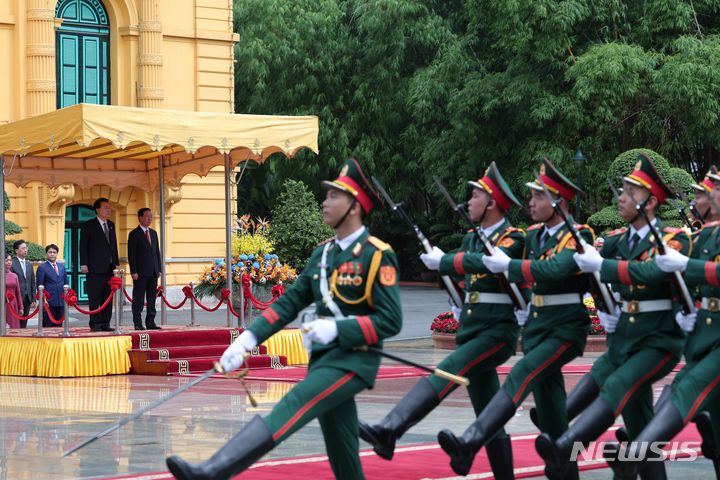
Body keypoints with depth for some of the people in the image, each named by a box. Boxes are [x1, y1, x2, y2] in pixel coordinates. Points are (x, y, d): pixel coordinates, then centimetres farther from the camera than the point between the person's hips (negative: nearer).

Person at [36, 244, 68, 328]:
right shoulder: (42, 268, -1)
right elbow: (40, 286, -4)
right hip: (49, 302, -5)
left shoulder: (62, 267, 15)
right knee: (48, 326, -4)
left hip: (61, 302, 5)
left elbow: (65, 283, 19)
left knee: (59, 326, 7)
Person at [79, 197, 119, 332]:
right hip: (95, 268, -6)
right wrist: (84, 264, -12)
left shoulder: (111, 225, 16)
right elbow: (83, 246, -5)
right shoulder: (88, 225, -3)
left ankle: (105, 323, 10)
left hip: (109, 268, 6)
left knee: (108, 298, 6)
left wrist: (116, 263, 14)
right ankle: (95, 324, -3)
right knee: (95, 298, -5)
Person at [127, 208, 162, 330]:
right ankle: (138, 323, 0)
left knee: (152, 298, 7)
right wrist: (133, 272, -13)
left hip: (153, 272, 6)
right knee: (138, 299, -2)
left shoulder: (153, 233, 16)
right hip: (140, 273, -6)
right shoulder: (134, 234, -3)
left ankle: (150, 322, 11)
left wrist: (159, 269, 11)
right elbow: (131, 254, -7)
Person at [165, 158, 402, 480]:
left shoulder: (378, 256, -10)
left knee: (291, 408, -25)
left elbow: (391, 321, -14)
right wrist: (248, 338, -2)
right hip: (324, 358, 8)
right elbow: (289, 303, 11)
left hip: (354, 360, -8)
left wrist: (336, 328, -23)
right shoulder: (322, 254, 13)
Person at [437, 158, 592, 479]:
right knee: (548, 403, 9)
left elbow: (555, 269, -31)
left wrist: (508, 265, -27)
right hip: (535, 326, 8)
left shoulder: (578, 236, -12)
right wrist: (524, 308, 15)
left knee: (522, 375, -26)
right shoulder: (534, 235, 11)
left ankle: (470, 444, -40)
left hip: (565, 328, -8)